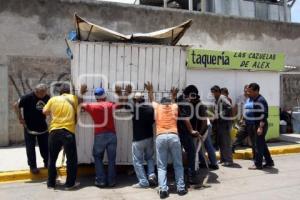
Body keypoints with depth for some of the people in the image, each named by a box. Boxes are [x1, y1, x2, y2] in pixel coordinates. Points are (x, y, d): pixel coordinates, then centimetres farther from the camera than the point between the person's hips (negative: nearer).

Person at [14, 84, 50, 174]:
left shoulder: (47, 97, -4)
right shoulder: (28, 97, -18)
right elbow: (16, 105, -13)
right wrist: (20, 118, -12)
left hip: (43, 127, 4)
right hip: (30, 127, -4)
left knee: (45, 147, 11)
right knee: (30, 148, 4)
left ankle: (47, 163, 26)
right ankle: (32, 166, 17)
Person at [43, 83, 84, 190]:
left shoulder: (53, 99, 9)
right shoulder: (73, 98, 8)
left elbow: (45, 111, 16)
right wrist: (81, 92, 35)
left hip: (54, 131, 2)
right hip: (68, 132, -2)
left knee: (52, 159, 17)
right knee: (71, 159, 11)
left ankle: (51, 183, 25)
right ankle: (70, 183, 16)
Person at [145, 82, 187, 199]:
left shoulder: (157, 107, 18)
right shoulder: (174, 107, 19)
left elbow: (151, 101, 40)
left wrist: (150, 91, 54)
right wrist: (173, 96, 58)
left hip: (160, 137, 0)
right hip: (174, 136, 1)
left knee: (161, 166, 4)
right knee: (178, 165, 11)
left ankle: (163, 190, -3)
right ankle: (181, 188, 13)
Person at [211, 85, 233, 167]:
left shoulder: (222, 98, -13)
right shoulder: (216, 99, 14)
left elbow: (229, 107, -23)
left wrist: (223, 116, -19)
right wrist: (215, 118, 8)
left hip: (224, 122, -9)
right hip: (219, 122, 9)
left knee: (226, 142, -5)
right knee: (220, 142, 14)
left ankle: (229, 160, 3)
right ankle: (222, 158, 24)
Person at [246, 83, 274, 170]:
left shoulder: (261, 100, -16)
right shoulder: (249, 99, 11)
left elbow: (264, 115, -21)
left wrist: (261, 127, -26)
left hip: (259, 126, -9)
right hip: (251, 126, 9)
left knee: (258, 145, -2)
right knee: (262, 145, 16)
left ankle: (258, 164, 7)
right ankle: (269, 162, 27)